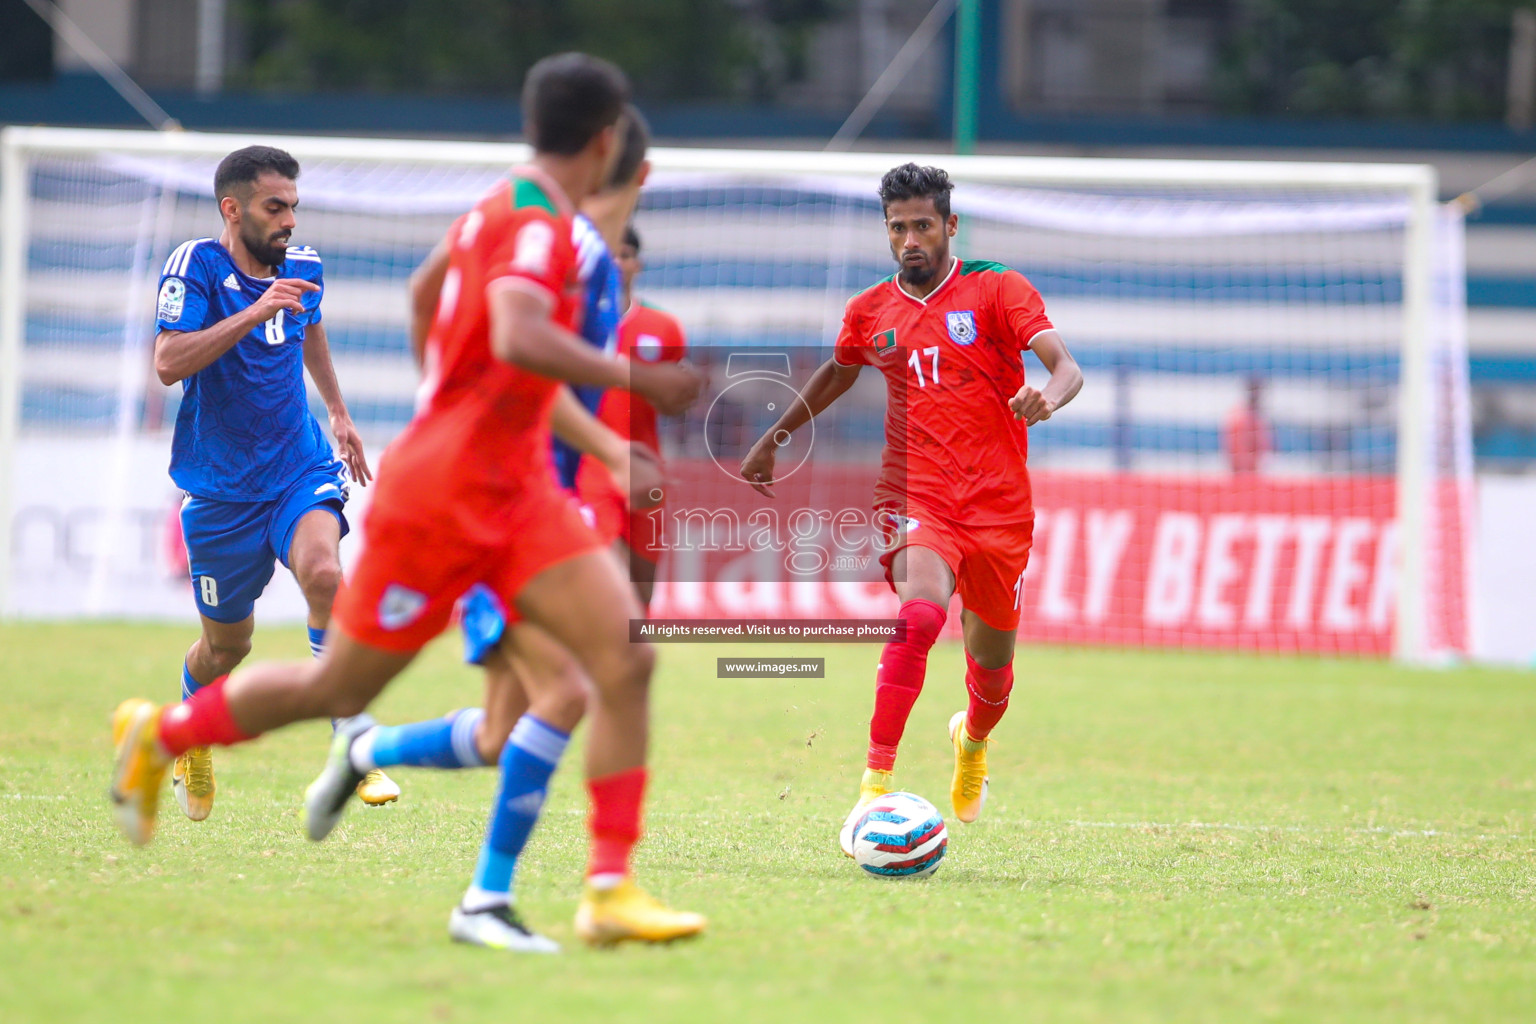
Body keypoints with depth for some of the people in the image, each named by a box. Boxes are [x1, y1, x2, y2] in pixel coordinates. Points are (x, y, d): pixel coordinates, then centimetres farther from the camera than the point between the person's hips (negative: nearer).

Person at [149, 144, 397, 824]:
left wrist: (339, 411, 33)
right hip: (219, 487, -2)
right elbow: (168, 363, -28)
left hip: (300, 468, 2)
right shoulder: (196, 266, -14)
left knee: (322, 571, -28)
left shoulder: (303, 266, 2)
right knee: (227, 643, 8)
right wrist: (253, 314, -35)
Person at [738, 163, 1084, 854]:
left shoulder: (998, 290, -1)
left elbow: (1066, 367, -13)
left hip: (998, 504, 0)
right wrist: (774, 438, 35)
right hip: (915, 496, 0)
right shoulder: (870, 311, 8)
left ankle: (973, 739, 49)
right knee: (919, 615, -30)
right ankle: (876, 787, -32)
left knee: (992, 664, 11)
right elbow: (837, 374, 30)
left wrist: (1046, 398, -36)